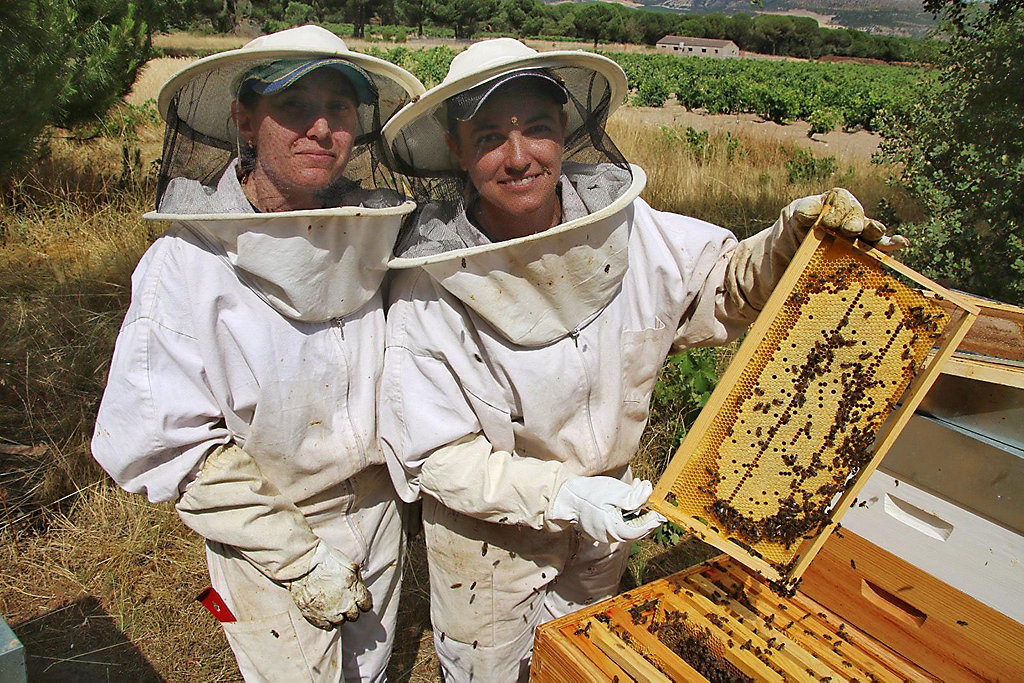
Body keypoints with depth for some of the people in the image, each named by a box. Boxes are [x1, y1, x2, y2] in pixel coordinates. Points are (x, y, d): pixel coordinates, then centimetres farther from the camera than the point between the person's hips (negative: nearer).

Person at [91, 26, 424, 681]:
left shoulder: (376, 233, -10)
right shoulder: (186, 265, -22)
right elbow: (167, 445, -18)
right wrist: (300, 557, -17)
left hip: (377, 505, 4)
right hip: (267, 533, -4)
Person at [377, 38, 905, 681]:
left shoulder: (624, 227, -19)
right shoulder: (430, 286, -27)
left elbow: (728, 284, -2)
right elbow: (432, 455, -22)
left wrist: (795, 235, -20)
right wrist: (563, 494, -31)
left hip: (605, 528, 4)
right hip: (488, 539, -3)